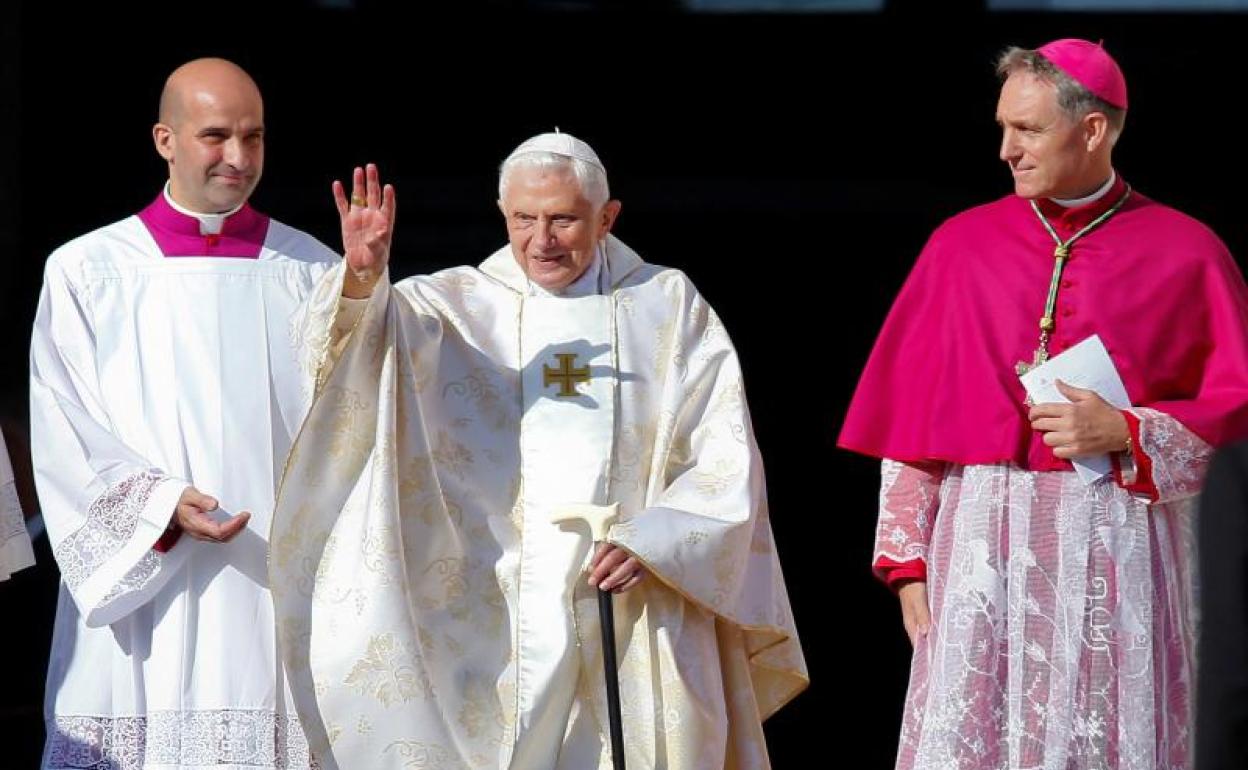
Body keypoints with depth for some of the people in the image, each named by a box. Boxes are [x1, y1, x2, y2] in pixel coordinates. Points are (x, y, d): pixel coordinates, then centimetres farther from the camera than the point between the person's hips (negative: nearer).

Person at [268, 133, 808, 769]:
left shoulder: (670, 307, 8)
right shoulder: (454, 306, 8)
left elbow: (725, 459, 4)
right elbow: (347, 341, -10)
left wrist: (653, 543, -12)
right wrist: (361, 280, -33)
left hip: (639, 635, 0)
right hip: (491, 631, 0)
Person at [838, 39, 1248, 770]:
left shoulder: (1185, 253, 3)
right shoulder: (964, 245, 8)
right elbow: (910, 417, 8)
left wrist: (1126, 433, -11)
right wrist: (907, 559, 3)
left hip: (1118, 544, -1)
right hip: (983, 541, 1)